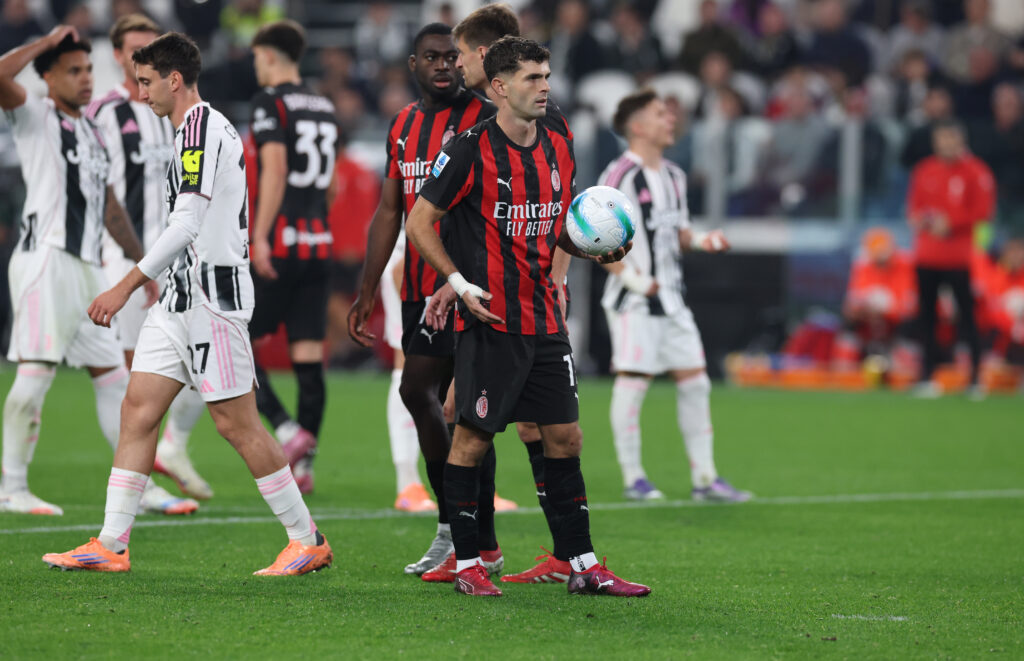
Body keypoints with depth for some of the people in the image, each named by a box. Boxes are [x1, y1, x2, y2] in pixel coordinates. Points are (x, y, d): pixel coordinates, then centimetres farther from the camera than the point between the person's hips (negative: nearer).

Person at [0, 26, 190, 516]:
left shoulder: (91, 132, 22)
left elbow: (110, 208, 28)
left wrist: (143, 266, 28)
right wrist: (46, 42, -10)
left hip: (87, 268, 8)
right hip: (46, 259, -8)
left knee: (112, 375, 8)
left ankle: (139, 487, 12)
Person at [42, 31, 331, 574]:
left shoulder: (201, 126, -13)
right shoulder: (202, 129, 18)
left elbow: (186, 224, -20)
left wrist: (126, 286, -19)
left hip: (212, 295, -10)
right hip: (183, 301, 10)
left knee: (236, 424, -6)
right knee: (138, 410, 4)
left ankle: (308, 541, 3)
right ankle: (111, 546, 3)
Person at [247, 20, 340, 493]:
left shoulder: (271, 103, -7)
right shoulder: (326, 109, 15)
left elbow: (275, 168, -18)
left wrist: (260, 236, -21)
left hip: (279, 246, -7)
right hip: (319, 244, 7)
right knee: (308, 356, 5)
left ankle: (288, 432, -14)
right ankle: (303, 465, 5)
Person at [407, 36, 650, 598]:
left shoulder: (557, 149, 10)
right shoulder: (471, 149, -10)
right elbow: (418, 223, -6)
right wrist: (459, 282, -15)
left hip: (545, 319, 6)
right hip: (489, 321, -6)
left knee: (565, 438, 6)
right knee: (472, 439, -2)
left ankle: (584, 567, 10)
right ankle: (466, 563, 8)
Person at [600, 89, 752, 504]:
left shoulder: (673, 176, 15)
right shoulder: (620, 175, -11)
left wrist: (700, 241, 3)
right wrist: (628, 275, -20)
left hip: (670, 298, 8)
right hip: (634, 300, -8)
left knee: (694, 380, 5)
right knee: (633, 381, -4)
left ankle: (704, 477, 9)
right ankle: (633, 478, 4)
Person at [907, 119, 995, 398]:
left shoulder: (975, 172, -3)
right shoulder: (924, 171, 12)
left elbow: (983, 210, -8)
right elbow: (914, 205, 20)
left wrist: (951, 223, -16)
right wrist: (917, 218, -2)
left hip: (959, 257, -5)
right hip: (927, 257, 5)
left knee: (966, 316, -7)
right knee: (927, 316, 5)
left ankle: (975, 378, -4)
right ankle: (927, 377, 10)